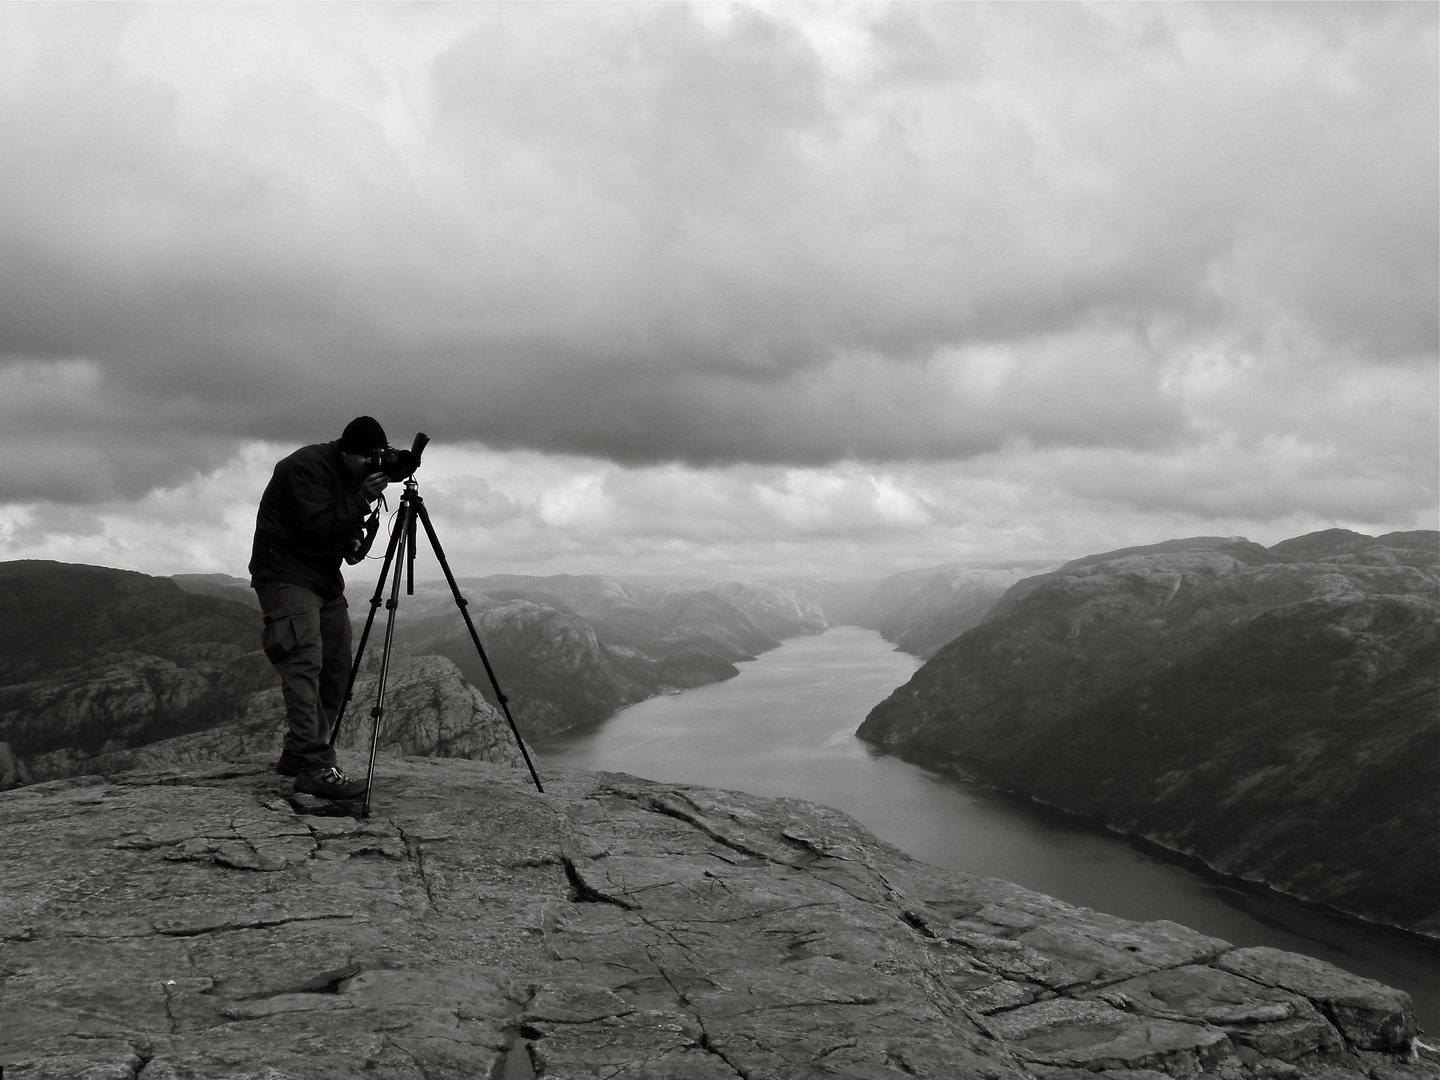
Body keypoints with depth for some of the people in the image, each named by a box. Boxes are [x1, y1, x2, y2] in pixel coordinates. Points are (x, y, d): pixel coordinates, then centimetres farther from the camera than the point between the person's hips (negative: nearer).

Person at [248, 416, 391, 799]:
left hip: (325, 579, 9)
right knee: (305, 665, -20)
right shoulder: (307, 466, -18)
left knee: (336, 669, 8)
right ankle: (314, 769, -25)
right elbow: (318, 529, -25)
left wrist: (355, 537, 0)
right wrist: (362, 499, -26)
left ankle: (296, 754, 21)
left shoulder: (355, 475, 9)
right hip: (287, 577, -9)